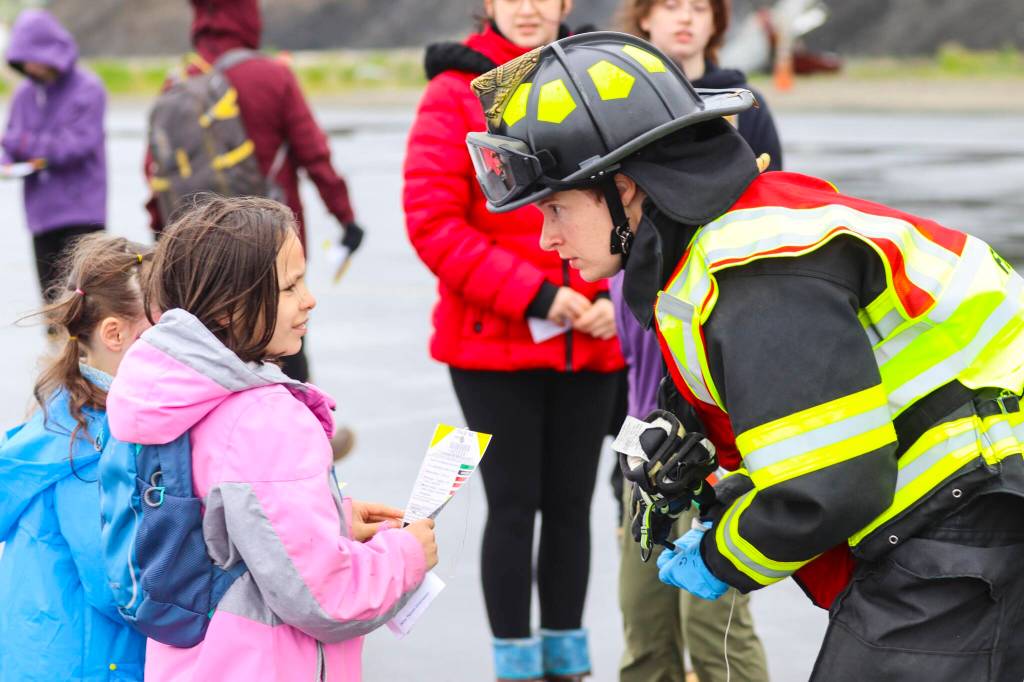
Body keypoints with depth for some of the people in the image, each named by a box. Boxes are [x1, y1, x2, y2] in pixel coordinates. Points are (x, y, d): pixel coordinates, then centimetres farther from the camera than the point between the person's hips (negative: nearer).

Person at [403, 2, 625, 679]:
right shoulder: (456, 95, -7)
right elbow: (432, 222, -13)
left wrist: (616, 297, -6)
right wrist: (533, 295, -16)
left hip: (591, 344, 4)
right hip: (496, 344, -4)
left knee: (571, 504, 13)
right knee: (513, 505, 4)